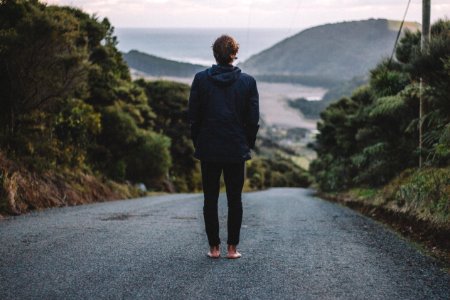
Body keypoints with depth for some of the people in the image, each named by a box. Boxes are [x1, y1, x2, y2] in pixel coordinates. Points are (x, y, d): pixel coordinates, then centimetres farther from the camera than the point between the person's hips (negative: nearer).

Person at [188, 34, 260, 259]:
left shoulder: (201, 79, -4)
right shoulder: (247, 82, -3)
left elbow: (193, 116, 0)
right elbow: (253, 119, -1)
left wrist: (198, 143, 10)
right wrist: (248, 145, 11)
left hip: (208, 149, 0)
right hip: (237, 149, 0)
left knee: (210, 199, 8)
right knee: (234, 200, 8)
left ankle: (214, 247, 10)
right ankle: (232, 248, 9)